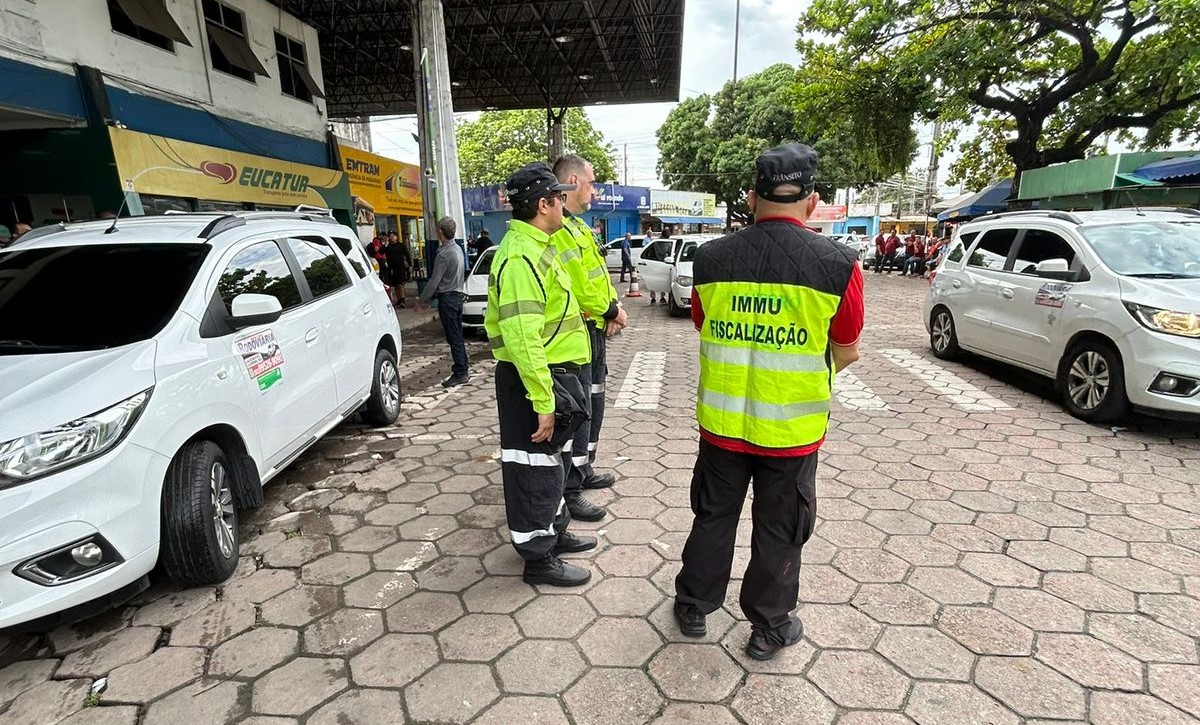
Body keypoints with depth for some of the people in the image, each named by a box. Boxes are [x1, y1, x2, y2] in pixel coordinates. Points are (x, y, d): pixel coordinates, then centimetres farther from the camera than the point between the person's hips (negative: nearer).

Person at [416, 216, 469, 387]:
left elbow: (434, 281, -17)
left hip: (447, 298, -9)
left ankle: (460, 374, -2)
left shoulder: (444, 254, -18)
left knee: (453, 336, -5)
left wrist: (422, 300, -5)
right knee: (457, 335, 15)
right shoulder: (457, 248, 11)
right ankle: (462, 369, 22)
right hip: (457, 295, 9)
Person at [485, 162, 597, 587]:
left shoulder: (534, 247, 13)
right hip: (530, 380, -11)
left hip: (548, 374, 11)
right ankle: (538, 558, 20)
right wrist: (542, 401, -27)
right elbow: (522, 338, -29)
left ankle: (554, 531, 40)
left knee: (548, 461, 22)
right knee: (532, 466, 4)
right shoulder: (522, 256, -22)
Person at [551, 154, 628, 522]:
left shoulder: (577, 225, 16)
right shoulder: (558, 229, -18)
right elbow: (578, 287, -25)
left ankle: (583, 471, 34)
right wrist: (612, 311, -10)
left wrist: (613, 307, 0)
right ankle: (569, 491, 6)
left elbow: (599, 275, 16)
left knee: (593, 405, 19)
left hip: (595, 329, 11)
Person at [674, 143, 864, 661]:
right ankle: (769, 629, 35)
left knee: (713, 516, 20)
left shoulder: (711, 257, -7)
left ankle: (693, 607, 38)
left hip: (721, 421, 2)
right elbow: (846, 353, -1)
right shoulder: (838, 264, -13)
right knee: (779, 529, 17)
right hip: (792, 429, -2)